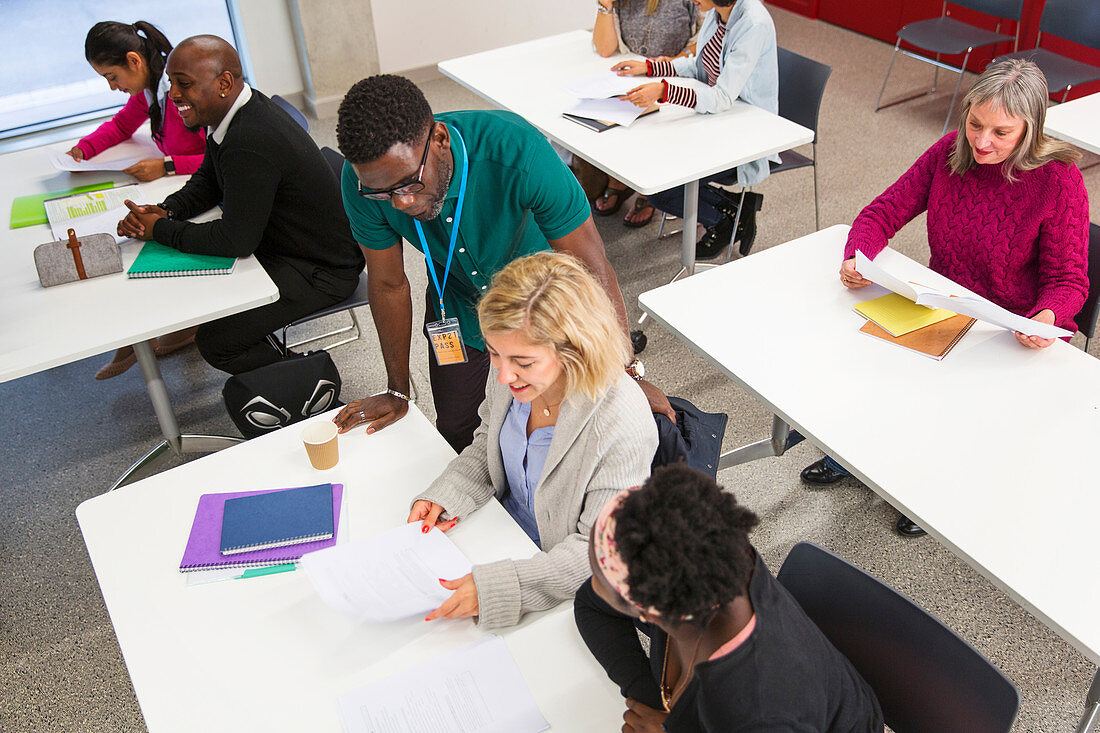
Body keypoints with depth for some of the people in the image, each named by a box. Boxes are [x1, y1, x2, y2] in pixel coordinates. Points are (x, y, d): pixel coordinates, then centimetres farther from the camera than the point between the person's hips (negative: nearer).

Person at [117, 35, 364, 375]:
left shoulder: (251, 143, -31)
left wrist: (161, 230, -14)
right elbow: (207, 182, 15)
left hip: (318, 270, -10)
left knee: (216, 341, -15)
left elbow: (236, 240, -27)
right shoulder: (233, 112, 1)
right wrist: (165, 211, -3)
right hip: (275, 242, 10)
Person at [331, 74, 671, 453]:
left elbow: (593, 270, -32)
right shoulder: (362, 180, -29)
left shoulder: (520, 154, -41)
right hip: (456, 292, 3)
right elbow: (389, 284, -12)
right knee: (456, 429, 9)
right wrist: (398, 392, -1)